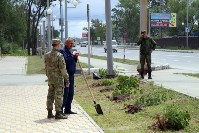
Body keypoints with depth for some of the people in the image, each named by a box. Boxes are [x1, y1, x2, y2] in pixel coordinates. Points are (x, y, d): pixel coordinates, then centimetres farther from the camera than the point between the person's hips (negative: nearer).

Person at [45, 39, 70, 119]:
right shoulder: (59, 56, -16)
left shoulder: (47, 55, 6)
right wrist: (67, 79, -11)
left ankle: (49, 113, 15)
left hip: (50, 79, 7)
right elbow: (63, 69, -17)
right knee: (58, 96, -2)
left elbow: (46, 68, 12)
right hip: (58, 79, -7)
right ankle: (58, 113, -1)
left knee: (50, 95, 11)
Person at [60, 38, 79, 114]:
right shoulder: (63, 51, -11)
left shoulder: (69, 51, 20)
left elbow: (73, 62, 23)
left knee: (71, 93, 12)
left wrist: (76, 58, 7)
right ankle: (60, 110, -4)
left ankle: (67, 109, 20)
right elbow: (66, 60, -23)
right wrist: (73, 55, -18)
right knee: (65, 93, -9)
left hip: (71, 75, 10)